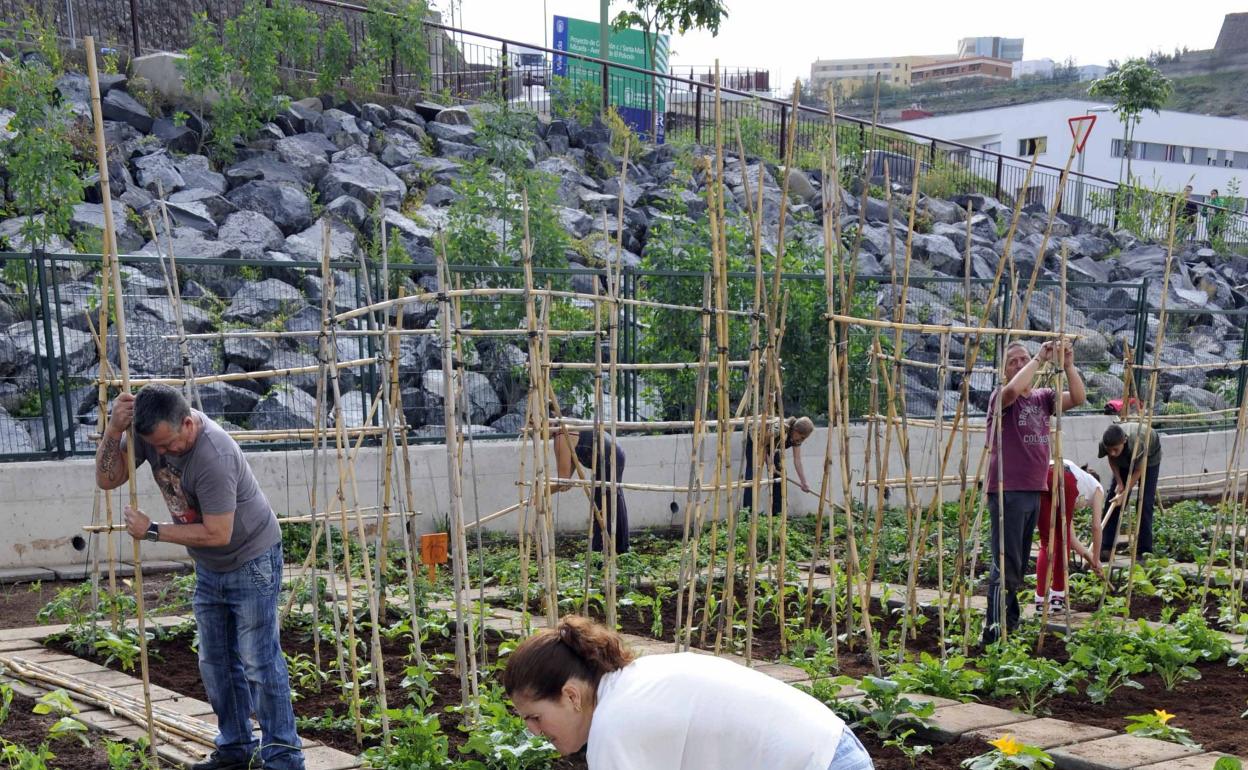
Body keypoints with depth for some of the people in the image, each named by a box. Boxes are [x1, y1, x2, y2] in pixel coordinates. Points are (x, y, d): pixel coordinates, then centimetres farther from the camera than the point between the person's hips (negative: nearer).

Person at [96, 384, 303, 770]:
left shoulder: (214, 457, -34)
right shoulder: (149, 432, -11)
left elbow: (217, 533, -30)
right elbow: (107, 479, -8)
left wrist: (153, 531, -21)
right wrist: (113, 430, -25)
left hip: (251, 563, -8)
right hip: (209, 568, 8)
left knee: (259, 662, -7)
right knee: (215, 662, 13)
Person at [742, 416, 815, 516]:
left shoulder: (796, 437, -21)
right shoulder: (778, 429, -41)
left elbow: (797, 461, -18)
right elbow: (762, 445, -28)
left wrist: (804, 483, -18)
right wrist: (769, 463, -23)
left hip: (771, 445, 6)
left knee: (778, 473, -3)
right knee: (753, 472, -17)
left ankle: (777, 511, 1)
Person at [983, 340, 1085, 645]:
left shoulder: (1043, 397, 12)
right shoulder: (1001, 398, -5)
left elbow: (1078, 398, 3)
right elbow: (1014, 389, -28)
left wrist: (1068, 366, -9)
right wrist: (1040, 358, -18)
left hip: (1033, 491, 7)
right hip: (1007, 492, -7)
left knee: (1020, 566, 14)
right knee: (1006, 566, -10)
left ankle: (1010, 627, 22)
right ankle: (994, 633, -8)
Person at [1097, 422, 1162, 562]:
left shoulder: (1136, 444, -45)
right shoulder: (1105, 443, -34)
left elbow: (1138, 471, -28)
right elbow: (1112, 459, -9)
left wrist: (1124, 494, -30)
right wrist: (1119, 482, -17)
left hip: (1149, 458, -4)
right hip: (1125, 461, 4)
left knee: (1145, 503, -12)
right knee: (1113, 501, -4)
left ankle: (1144, 552, -7)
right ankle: (1106, 549, -3)